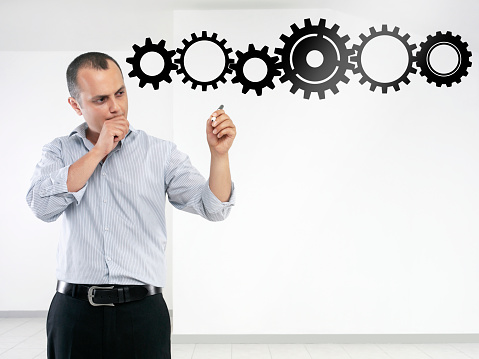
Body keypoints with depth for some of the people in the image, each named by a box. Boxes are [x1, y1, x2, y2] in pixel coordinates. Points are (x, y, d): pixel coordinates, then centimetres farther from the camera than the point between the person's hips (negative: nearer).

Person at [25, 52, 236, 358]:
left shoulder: (161, 154, 3)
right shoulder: (59, 152, 8)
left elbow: (213, 207, -5)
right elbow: (43, 206, -11)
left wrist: (219, 153, -22)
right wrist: (98, 151, -11)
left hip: (142, 310, 0)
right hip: (74, 310, 1)